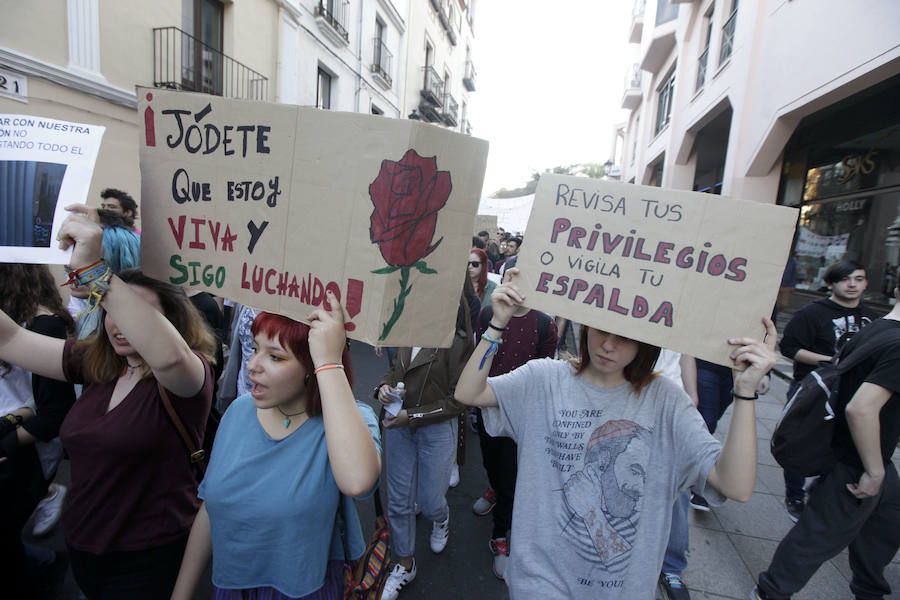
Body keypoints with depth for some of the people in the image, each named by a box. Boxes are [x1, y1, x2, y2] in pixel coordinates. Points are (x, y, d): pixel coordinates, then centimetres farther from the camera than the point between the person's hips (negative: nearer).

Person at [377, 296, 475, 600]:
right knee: (399, 500, 14)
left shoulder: (457, 343, -18)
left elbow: (457, 401, -15)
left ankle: (441, 519, 50)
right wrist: (384, 386, -9)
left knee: (429, 501, 11)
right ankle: (404, 564, 38)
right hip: (398, 427, 5)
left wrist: (412, 415, -19)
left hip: (437, 430, -4)